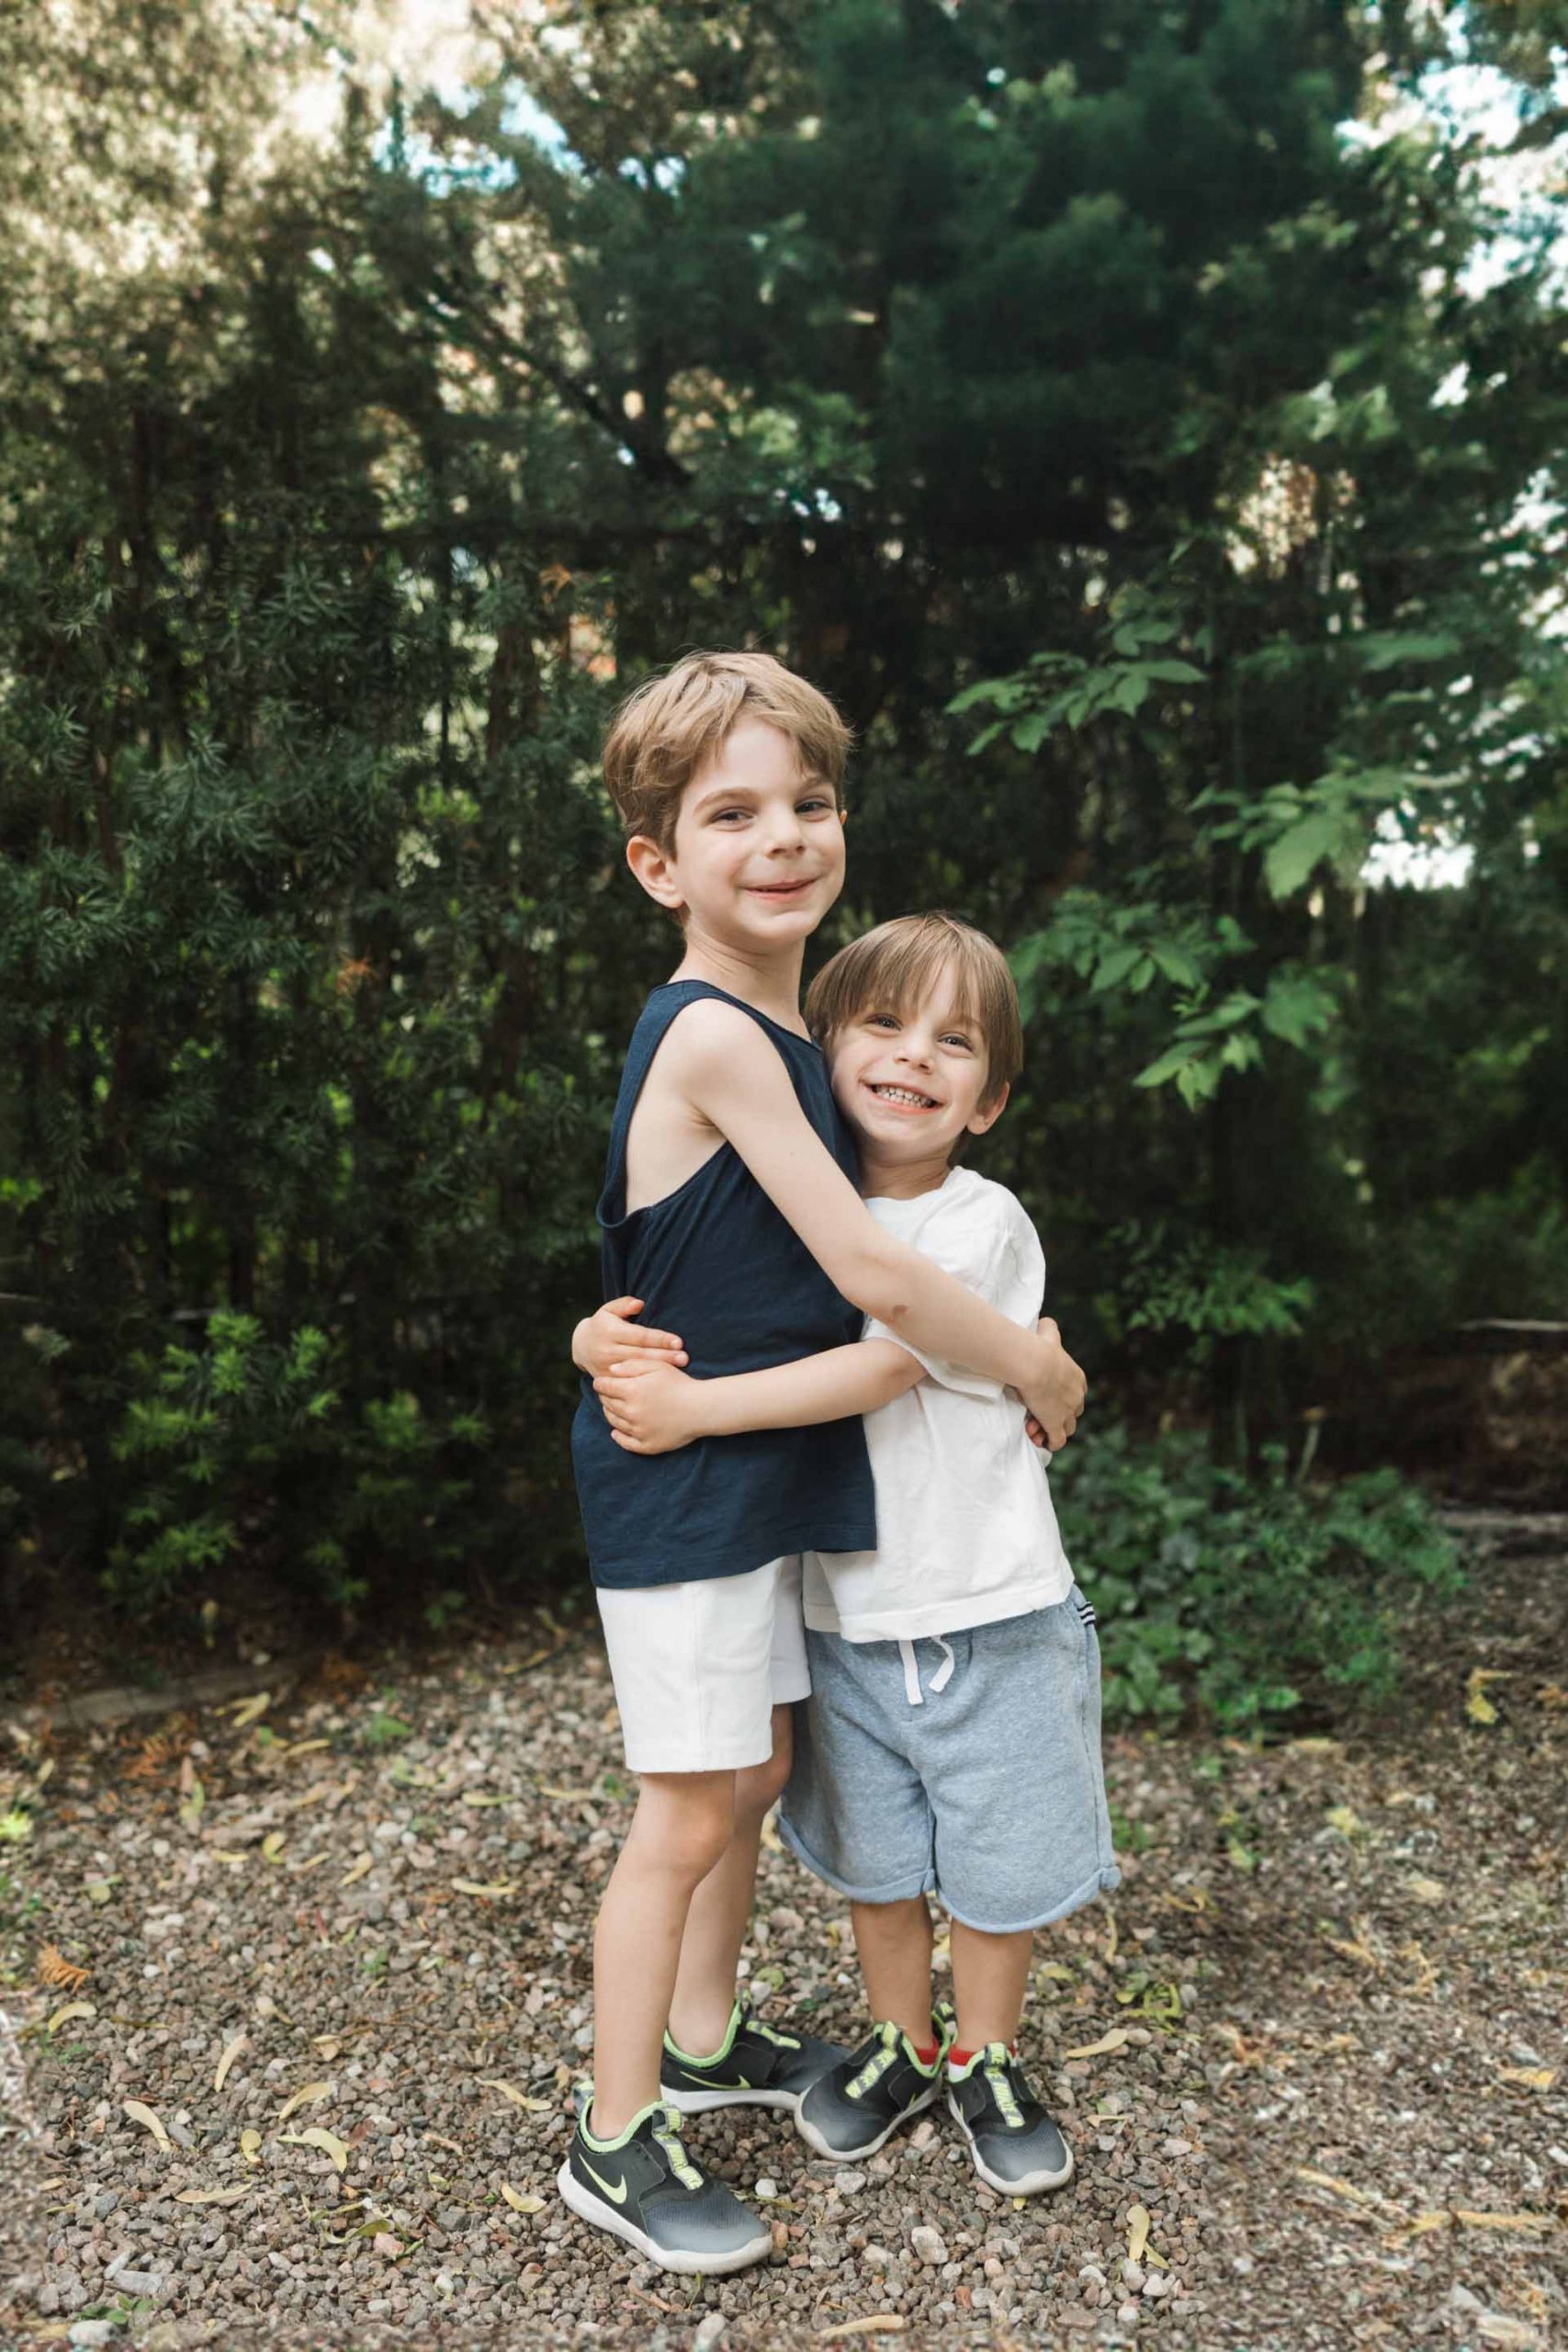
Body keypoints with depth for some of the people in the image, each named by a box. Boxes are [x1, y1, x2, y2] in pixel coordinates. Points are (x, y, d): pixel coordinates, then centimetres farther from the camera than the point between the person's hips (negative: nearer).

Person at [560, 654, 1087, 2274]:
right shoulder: (716, 1038, -22)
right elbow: (871, 1275, -23)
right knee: (689, 1815, 3)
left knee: (757, 1770, 20)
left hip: (763, 1479, 9)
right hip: (681, 1490, -9)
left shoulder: (781, 1026, 7)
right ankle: (614, 2144, 24)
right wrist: (1037, 1368, -10)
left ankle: (702, 2040, 42)